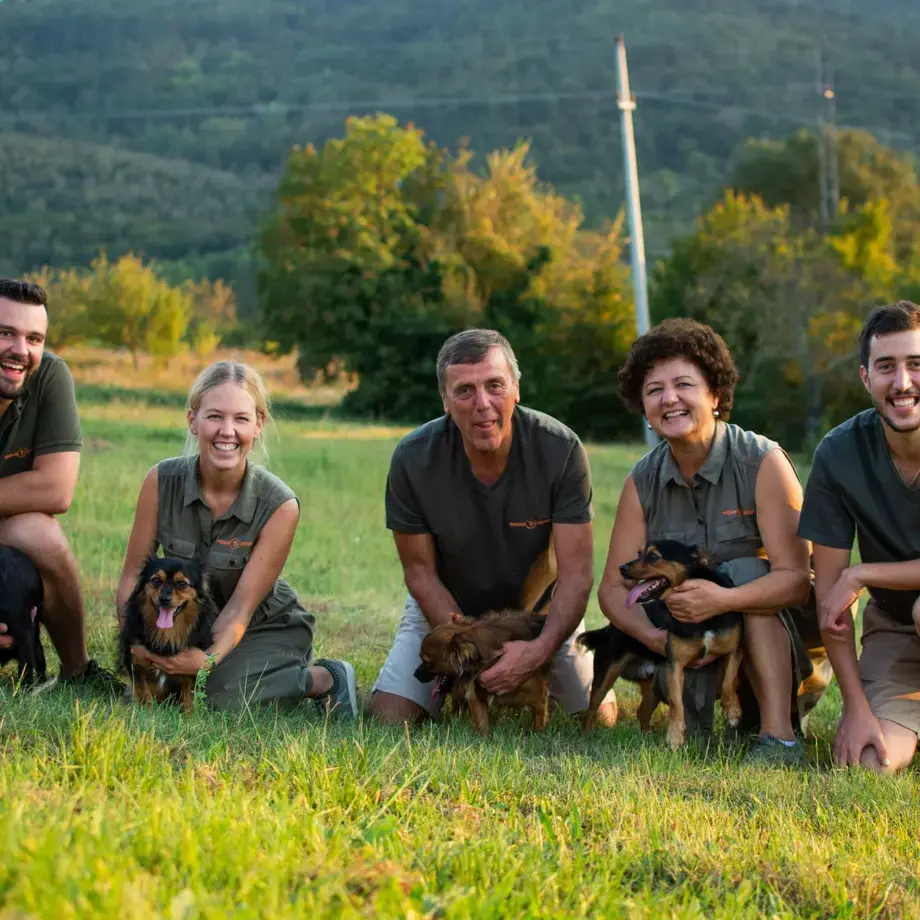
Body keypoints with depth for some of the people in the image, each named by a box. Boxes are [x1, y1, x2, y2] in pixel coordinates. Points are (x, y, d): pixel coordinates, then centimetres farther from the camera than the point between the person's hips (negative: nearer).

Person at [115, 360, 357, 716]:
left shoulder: (280, 506, -23)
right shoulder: (161, 481, -16)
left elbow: (240, 607, -22)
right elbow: (133, 574, -11)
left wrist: (209, 658, -41)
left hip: (268, 628, -4)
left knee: (224, 693, -30)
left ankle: (325, 679, -3)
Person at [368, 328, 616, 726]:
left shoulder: (560, 449, -26)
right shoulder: (413, 458, -24)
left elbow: (576, 572, -23)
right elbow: (420, 572, -14)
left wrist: (540, 649, -39)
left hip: (539, 609, 0)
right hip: (445, 608, 0)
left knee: (598, 718, -6)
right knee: (389, 717, -14)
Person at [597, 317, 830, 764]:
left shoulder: (763, 463, -15)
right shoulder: (642, 482, -3)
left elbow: (796, 578, -24)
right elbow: (613, 587, -3)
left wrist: (722, 600, -41)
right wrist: (657, 638, -24)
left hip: (786, 637, -3)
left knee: (745, 571, -31)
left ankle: (780, 733, -27)